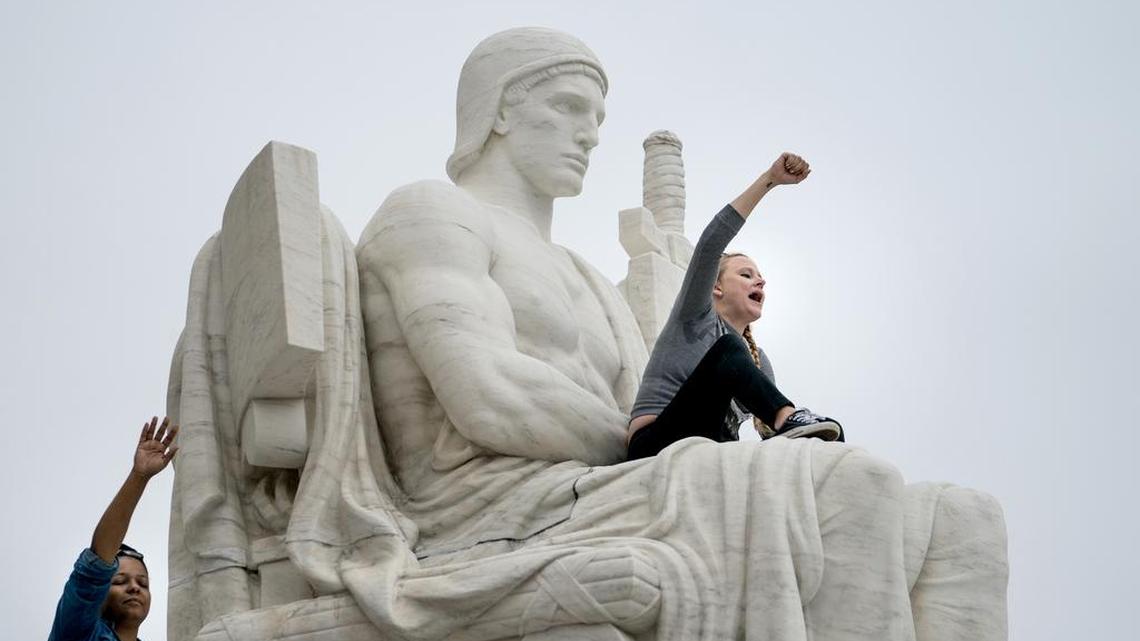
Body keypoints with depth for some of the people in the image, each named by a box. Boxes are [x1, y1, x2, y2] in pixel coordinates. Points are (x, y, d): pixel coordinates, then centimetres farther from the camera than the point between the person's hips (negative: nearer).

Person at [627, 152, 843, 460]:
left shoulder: (757, 360, 23)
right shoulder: (696, 318, 8)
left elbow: (772, 427, 17)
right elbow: (710, 243, -7)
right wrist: (769, 179, -12)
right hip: (655, 445, -5)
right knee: (728, 350, -27)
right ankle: (790, 418, -48)